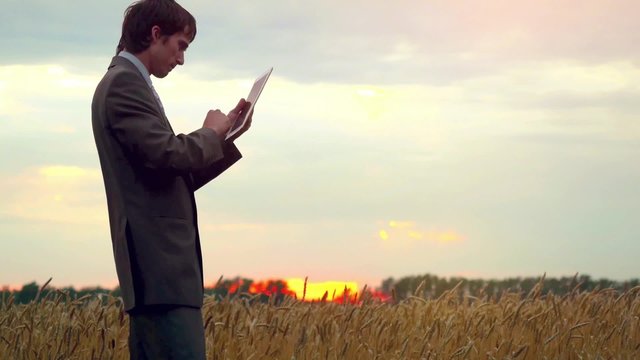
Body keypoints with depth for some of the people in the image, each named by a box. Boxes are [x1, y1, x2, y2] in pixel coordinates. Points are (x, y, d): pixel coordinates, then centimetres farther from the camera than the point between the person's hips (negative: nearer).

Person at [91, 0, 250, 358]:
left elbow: (177, 177, 24)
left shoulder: (127, 83, 24)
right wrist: (211, 133, -2)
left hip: (160, 264, 11)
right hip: (160, 265, -11)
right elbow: (167, 154, -20)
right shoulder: (124, 82, -8)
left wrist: (225, 133, 17)